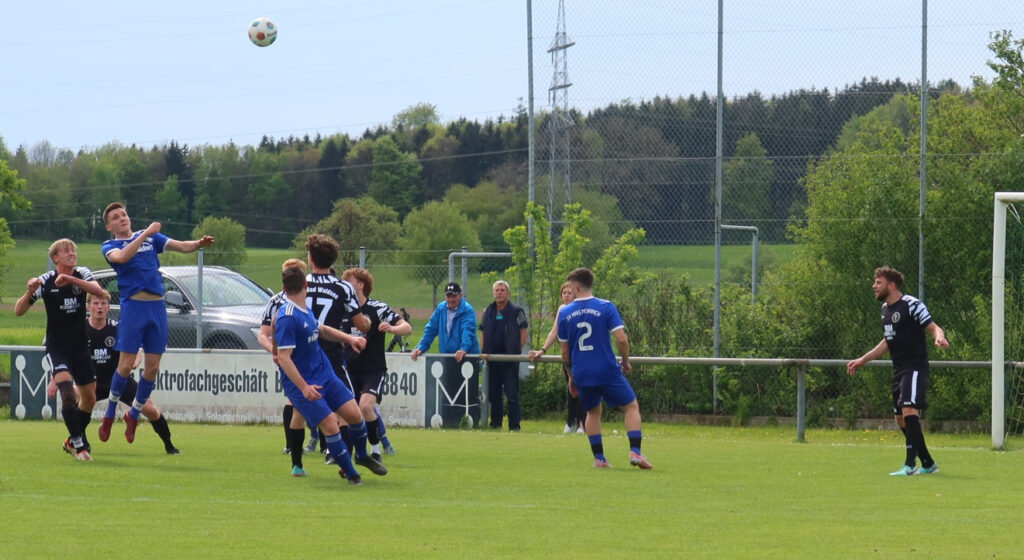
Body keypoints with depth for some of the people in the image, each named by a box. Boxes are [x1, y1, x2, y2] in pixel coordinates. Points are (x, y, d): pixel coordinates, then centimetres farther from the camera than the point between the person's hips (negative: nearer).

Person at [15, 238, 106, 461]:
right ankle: (78, 443, -17)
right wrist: (29, 293, -30)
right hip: (57, 348, -4)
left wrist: (70, 279, -35)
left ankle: (74, 441, 30)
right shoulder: (46, 281, -10)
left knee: (89, 397, 9)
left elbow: (97, 290, -24)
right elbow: (18, 311, -10)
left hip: (80, 345, 4)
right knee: (66, 389, -23)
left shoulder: (82, 274, -3)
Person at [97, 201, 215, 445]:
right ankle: (109, 414, 9)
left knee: (152, 368, 5)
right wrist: (145, 235, -22)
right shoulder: (110, 246, 4)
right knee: (126, 365, -8)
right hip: (133, 306, -4)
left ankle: (134, 414, 22)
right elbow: (122, 257, -19)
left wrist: (199, 243, -13)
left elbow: (182, 246, 7)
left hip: (157, 306, 4)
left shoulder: (151, 237, 16)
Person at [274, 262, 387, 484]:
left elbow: (322, 330, 29)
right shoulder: (287, 318, -21)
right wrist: (303, 387, -30)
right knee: (330, 426, -14)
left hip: (325, 375, 8)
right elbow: (284, 358, -24)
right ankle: (351, 474, 2)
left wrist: (350, 339, 18)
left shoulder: (305, 311, 8)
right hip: (300, 384, -8)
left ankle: (362, 456, 31)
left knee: (354, 414, 4)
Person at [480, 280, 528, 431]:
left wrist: (517, 351, -7)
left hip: (510, 359, -5)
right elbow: (483, 333, 18)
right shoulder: (488, 311, 13)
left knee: (512, 394, -6)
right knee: (493, 394, 9)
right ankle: (495, 423, 16)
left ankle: (514, 425, -5)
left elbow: (523, 333, -1)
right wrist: (483, 352, 6)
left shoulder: (516, 311, -1)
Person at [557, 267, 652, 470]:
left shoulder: (564, 313, 3)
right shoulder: (606, 307, -6)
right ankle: (635, 452, -7)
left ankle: (599, 458, 15)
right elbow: (621, 339, -12)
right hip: (607, 370, -3)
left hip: (581, 375, 3)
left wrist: (571, 376, 21)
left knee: (593, 412, 22)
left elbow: (565, 351, 9)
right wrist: (626, 362, 5)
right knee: (631, 407, 8)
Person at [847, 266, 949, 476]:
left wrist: (940, 338, -39)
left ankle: (910, 464, -26)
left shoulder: (912, 305, -10)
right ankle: (928, 464, 20)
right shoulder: (885, 309, 15)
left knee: (909, 410, -22)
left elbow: (934, 327, -15)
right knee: (901, 420, 9)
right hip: (899, 370, 9)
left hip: (915, 367, -9)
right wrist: (862, 361, 28)